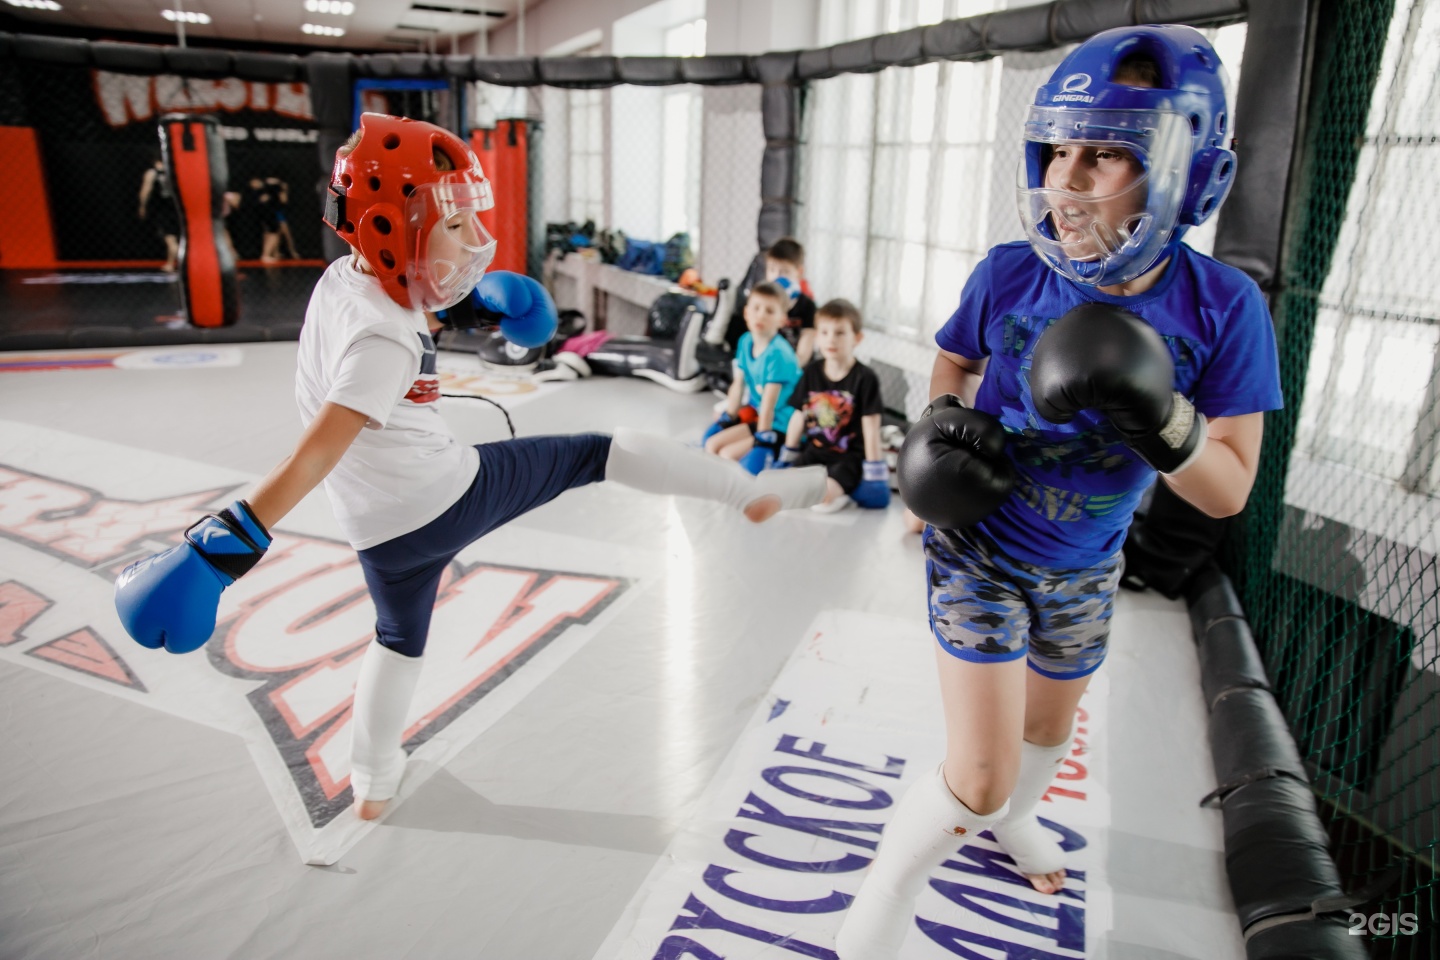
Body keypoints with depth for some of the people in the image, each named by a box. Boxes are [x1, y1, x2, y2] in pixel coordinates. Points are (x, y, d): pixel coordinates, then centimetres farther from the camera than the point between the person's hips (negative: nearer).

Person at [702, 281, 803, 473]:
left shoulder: (778, 353, -24)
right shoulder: (745, 341, -1)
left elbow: (769, 401, -24)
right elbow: (738, 384, 7)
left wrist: (762, 439, -23)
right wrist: (727, 418, 11)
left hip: (781, 426, -8)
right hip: (755, 415, 8)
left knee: (728, 454, -16)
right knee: (711, 444, 4)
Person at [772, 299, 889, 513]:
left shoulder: (865, 378, -12)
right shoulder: (812, 372, 2)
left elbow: (871, 427, -11)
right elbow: (799, 416, 9)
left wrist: (874, 473, -11)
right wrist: (786, 459, 12)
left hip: (850, 455, -5)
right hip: (814, 451, 6)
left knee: (821, 497, -28)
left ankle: (839, 491, 3)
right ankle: (833, 488, 3)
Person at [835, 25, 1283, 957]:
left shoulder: (1221, 306, -19)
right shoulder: (1009, 275, -19)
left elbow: (1230, 491, -16)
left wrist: (1160, 419, -35)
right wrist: (947, 418, -18)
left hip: (1085, 569, 3)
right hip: (979, 552, -3)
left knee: (1049, 728, 27)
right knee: (978, 778, -7)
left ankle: (1014, 815, 62)